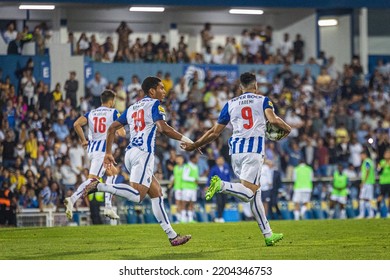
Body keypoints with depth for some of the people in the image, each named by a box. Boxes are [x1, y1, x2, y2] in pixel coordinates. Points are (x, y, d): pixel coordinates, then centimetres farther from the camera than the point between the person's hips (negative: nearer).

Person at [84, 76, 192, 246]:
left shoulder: (132, 108, 23)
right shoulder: (154, 104, 1)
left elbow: (112, 128, 22)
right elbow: (163, 128, -15)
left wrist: (108, 153, 26)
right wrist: (185, 140, -7)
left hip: (130, 154, 9)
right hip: (143, 153, -9)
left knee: (156, 193, 11)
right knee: (137, 195, -20)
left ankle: (172, 236, 10)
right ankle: (98, 186, -30)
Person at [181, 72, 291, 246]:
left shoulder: (230, 104, 15)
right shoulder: (263, 100, 7)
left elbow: (215, 132, 13)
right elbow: (273, 120, -11)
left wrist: (194, 145, 24)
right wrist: (287, 129, 9)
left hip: (236, 150, 5)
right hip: (254, 149, -5)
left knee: (254, 193, 11)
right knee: (249, 193, -8)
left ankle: (268, 235, 10)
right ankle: (221, 185, -34)